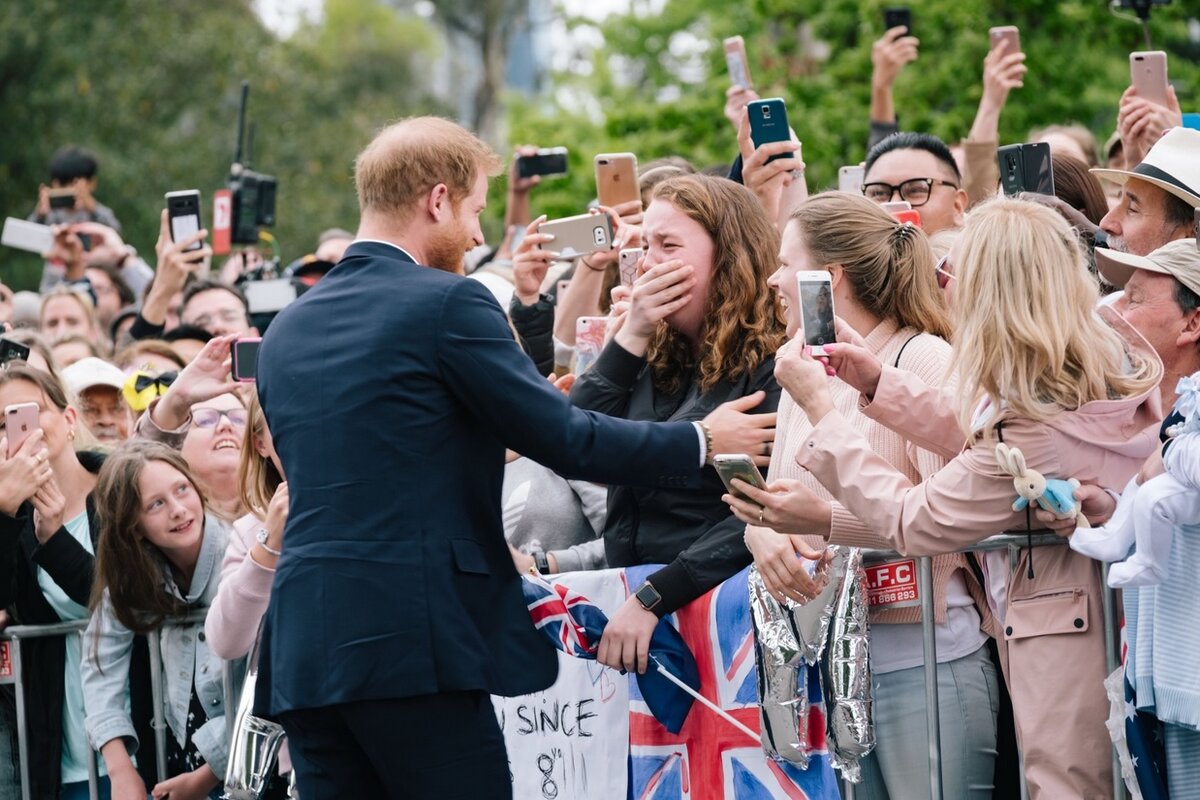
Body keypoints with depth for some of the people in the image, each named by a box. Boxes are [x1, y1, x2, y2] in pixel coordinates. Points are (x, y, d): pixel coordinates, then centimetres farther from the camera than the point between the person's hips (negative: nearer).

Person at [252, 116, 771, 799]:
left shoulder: (287, 329, 15)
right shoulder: (448, 304, -7)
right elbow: (567, 440, -7)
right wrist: (702, 441, 7)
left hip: (304, 643, 7)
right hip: (412, 640, -7)